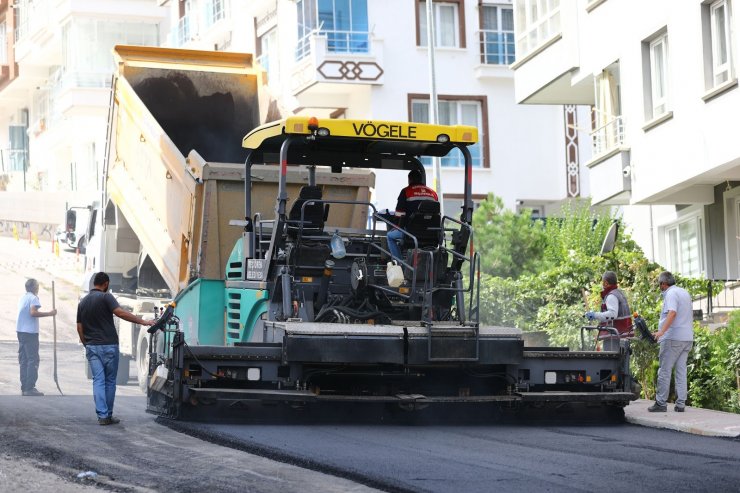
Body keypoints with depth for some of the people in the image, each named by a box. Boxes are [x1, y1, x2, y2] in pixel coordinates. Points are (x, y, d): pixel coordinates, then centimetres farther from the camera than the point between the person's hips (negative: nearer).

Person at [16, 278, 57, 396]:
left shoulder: (23, 298, 17)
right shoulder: (33, 298, -9)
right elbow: (33, 312, -23)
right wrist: (49, 313, -21)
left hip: (20, 331, 9)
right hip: (30, 332, -9)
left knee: (23, 360, 10)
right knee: (33, 360, -8)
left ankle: (24, 388, 10)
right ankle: (30, 388, -13)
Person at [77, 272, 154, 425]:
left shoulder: (82, 302, 11)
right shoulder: (105, 297, -8)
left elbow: (79, 328, 11)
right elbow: (120, 313, -22)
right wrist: (143, 321, -20)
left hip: (91, 347, 5)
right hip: (108, 345, -5)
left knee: (98, 381, 2)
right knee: (110, 381, 6)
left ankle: (102, 415, -7)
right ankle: (108, 415, 12)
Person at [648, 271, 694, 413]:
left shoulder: (671, 293, -9)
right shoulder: (685, 293, 19)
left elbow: (672, 313, -25)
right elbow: (690, 314, 25)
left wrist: (662, 331, -33)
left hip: (673, 337, -8)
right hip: (687, 338, 8)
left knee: (664, 371, -3)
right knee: (681, 371, 7)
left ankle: (661, 403, -3)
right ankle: (680, 404, 4)